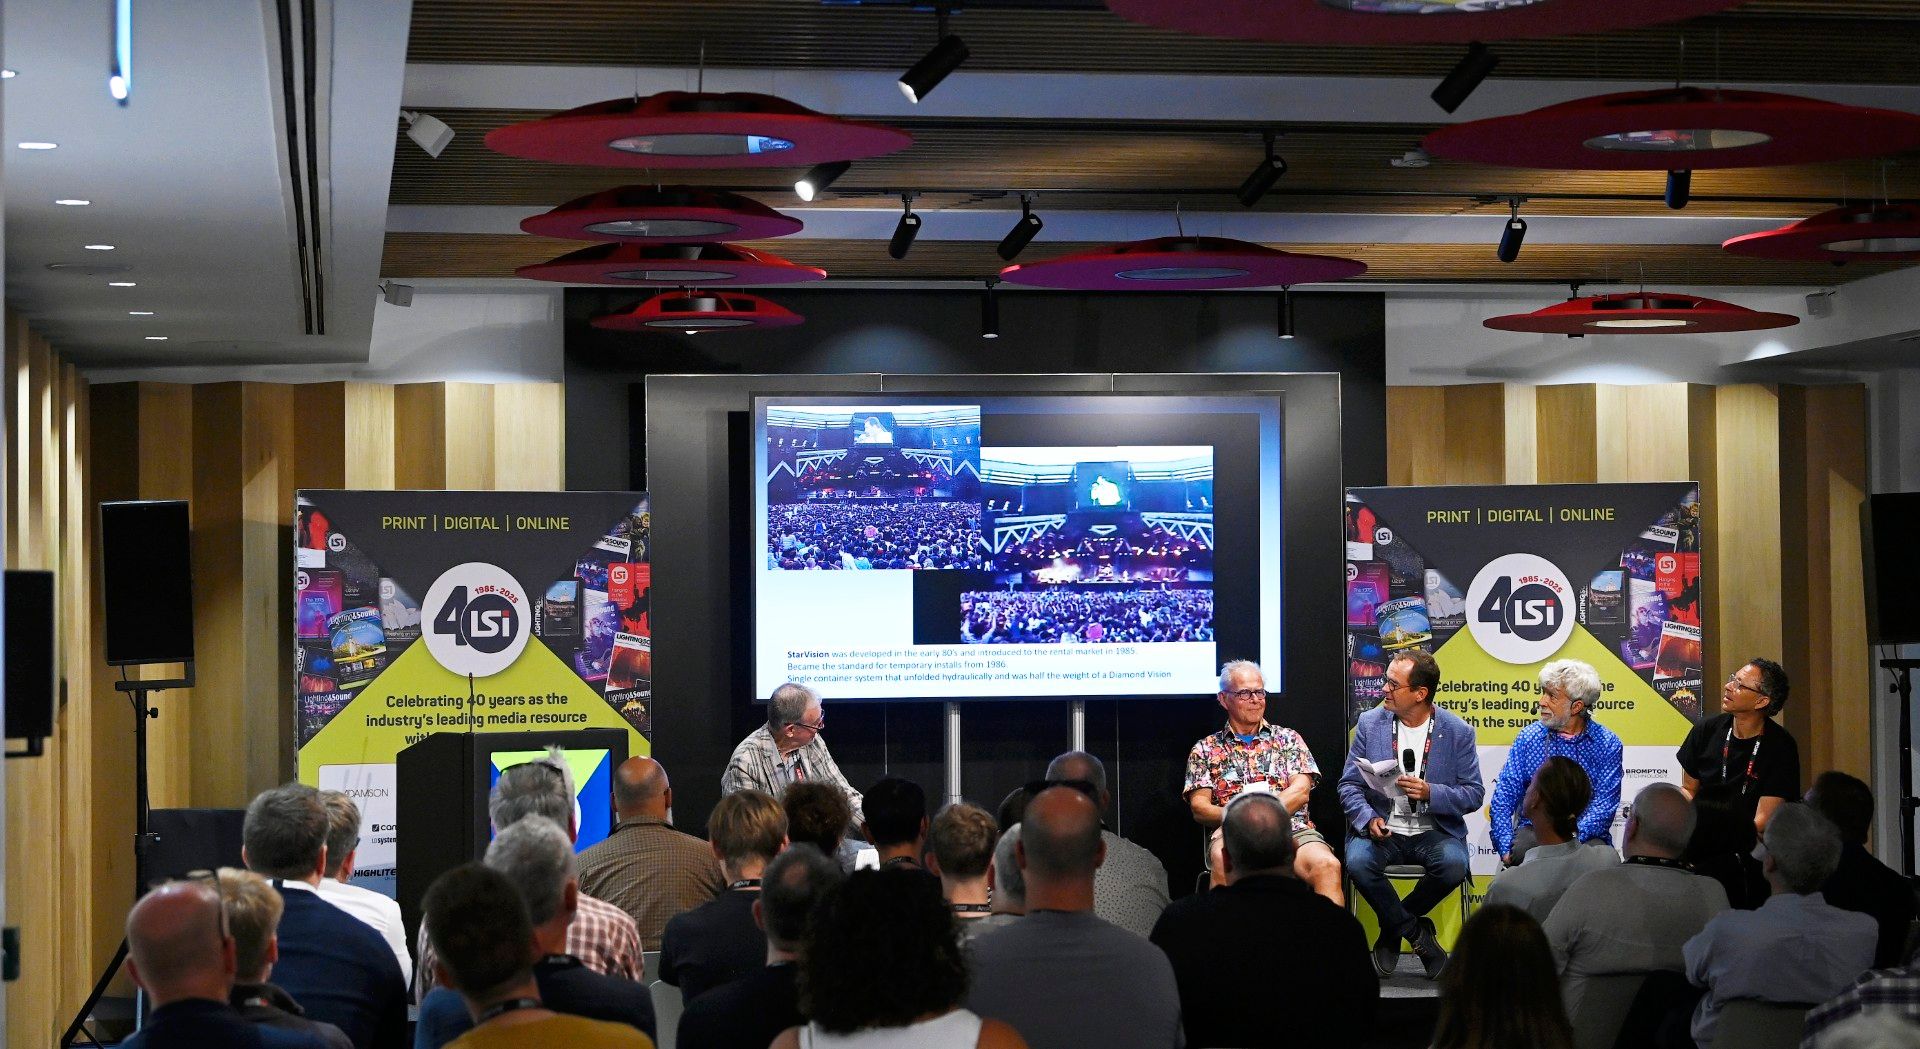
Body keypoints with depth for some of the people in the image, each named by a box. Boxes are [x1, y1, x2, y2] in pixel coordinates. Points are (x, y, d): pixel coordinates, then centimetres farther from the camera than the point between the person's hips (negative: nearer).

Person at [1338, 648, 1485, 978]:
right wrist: (1368, 820, -16)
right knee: (1358, 861, -32)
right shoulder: (1370, 723, 4)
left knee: (1454, 864, -33)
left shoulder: (1458, 732, -1)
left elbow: (1474, 793, -1)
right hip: (1382, 830, 1)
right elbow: (1349, 784, 4)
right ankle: (1418, 934, -10)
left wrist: (1430, 793, -20)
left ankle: (1393, 929, -5)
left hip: (1434, 831, -1)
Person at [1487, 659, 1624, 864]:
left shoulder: (1607, 744, 1)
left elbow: (1604, 805, -7)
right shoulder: (1528, 738, 6)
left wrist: (1571, 838, -24)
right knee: (1520, 851, -33)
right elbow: (1504, 796, 1)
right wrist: (1506, 847, -15)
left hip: (1585, 834, 0)